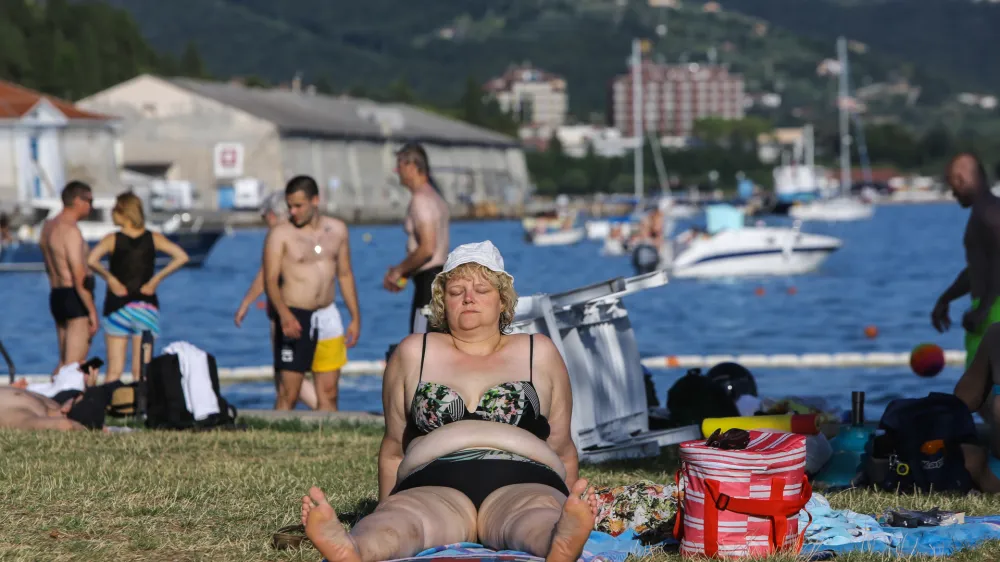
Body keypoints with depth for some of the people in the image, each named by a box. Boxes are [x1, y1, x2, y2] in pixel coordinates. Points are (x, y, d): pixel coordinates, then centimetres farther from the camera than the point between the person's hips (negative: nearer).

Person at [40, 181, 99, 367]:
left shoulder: (48, 227, 13)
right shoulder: (71, 230, -16)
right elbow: (79, 277, -20)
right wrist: (92, 311, -18)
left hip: (56, 296, 9)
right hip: (75, 297, -9)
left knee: (64, 364, 14)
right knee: (75, 365, -9)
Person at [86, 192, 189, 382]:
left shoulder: (112, 239, -5)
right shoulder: (154, 239, 1)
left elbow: (91, 260, -21)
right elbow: (182, 257, -8)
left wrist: (109, 278, -8)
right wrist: (157, 279, -4)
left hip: (117, 306, -2)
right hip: (146, 307, 2)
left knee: (114, 370, 1)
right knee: (141, 370, 4)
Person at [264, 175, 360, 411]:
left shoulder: (337, 230, 9)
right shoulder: (280, 234, -5)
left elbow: (345, 275, 17)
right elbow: (270, 280, -12)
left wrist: (355, 317, 14)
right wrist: (284, 314, -28)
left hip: (328, 317, 5)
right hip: (295, 318, -5)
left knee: (329, 393, 6)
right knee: (288, 394, -6)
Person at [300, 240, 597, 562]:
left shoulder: (539, 354, 22)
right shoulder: (414, 354, 22)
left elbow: (561, 448, 25)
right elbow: (394, 449, 25)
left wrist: (574, 512, 14)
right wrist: (385, 514, 17)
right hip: (433, 484, 1)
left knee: (538, 519, -41)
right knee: (402, 521, -38)